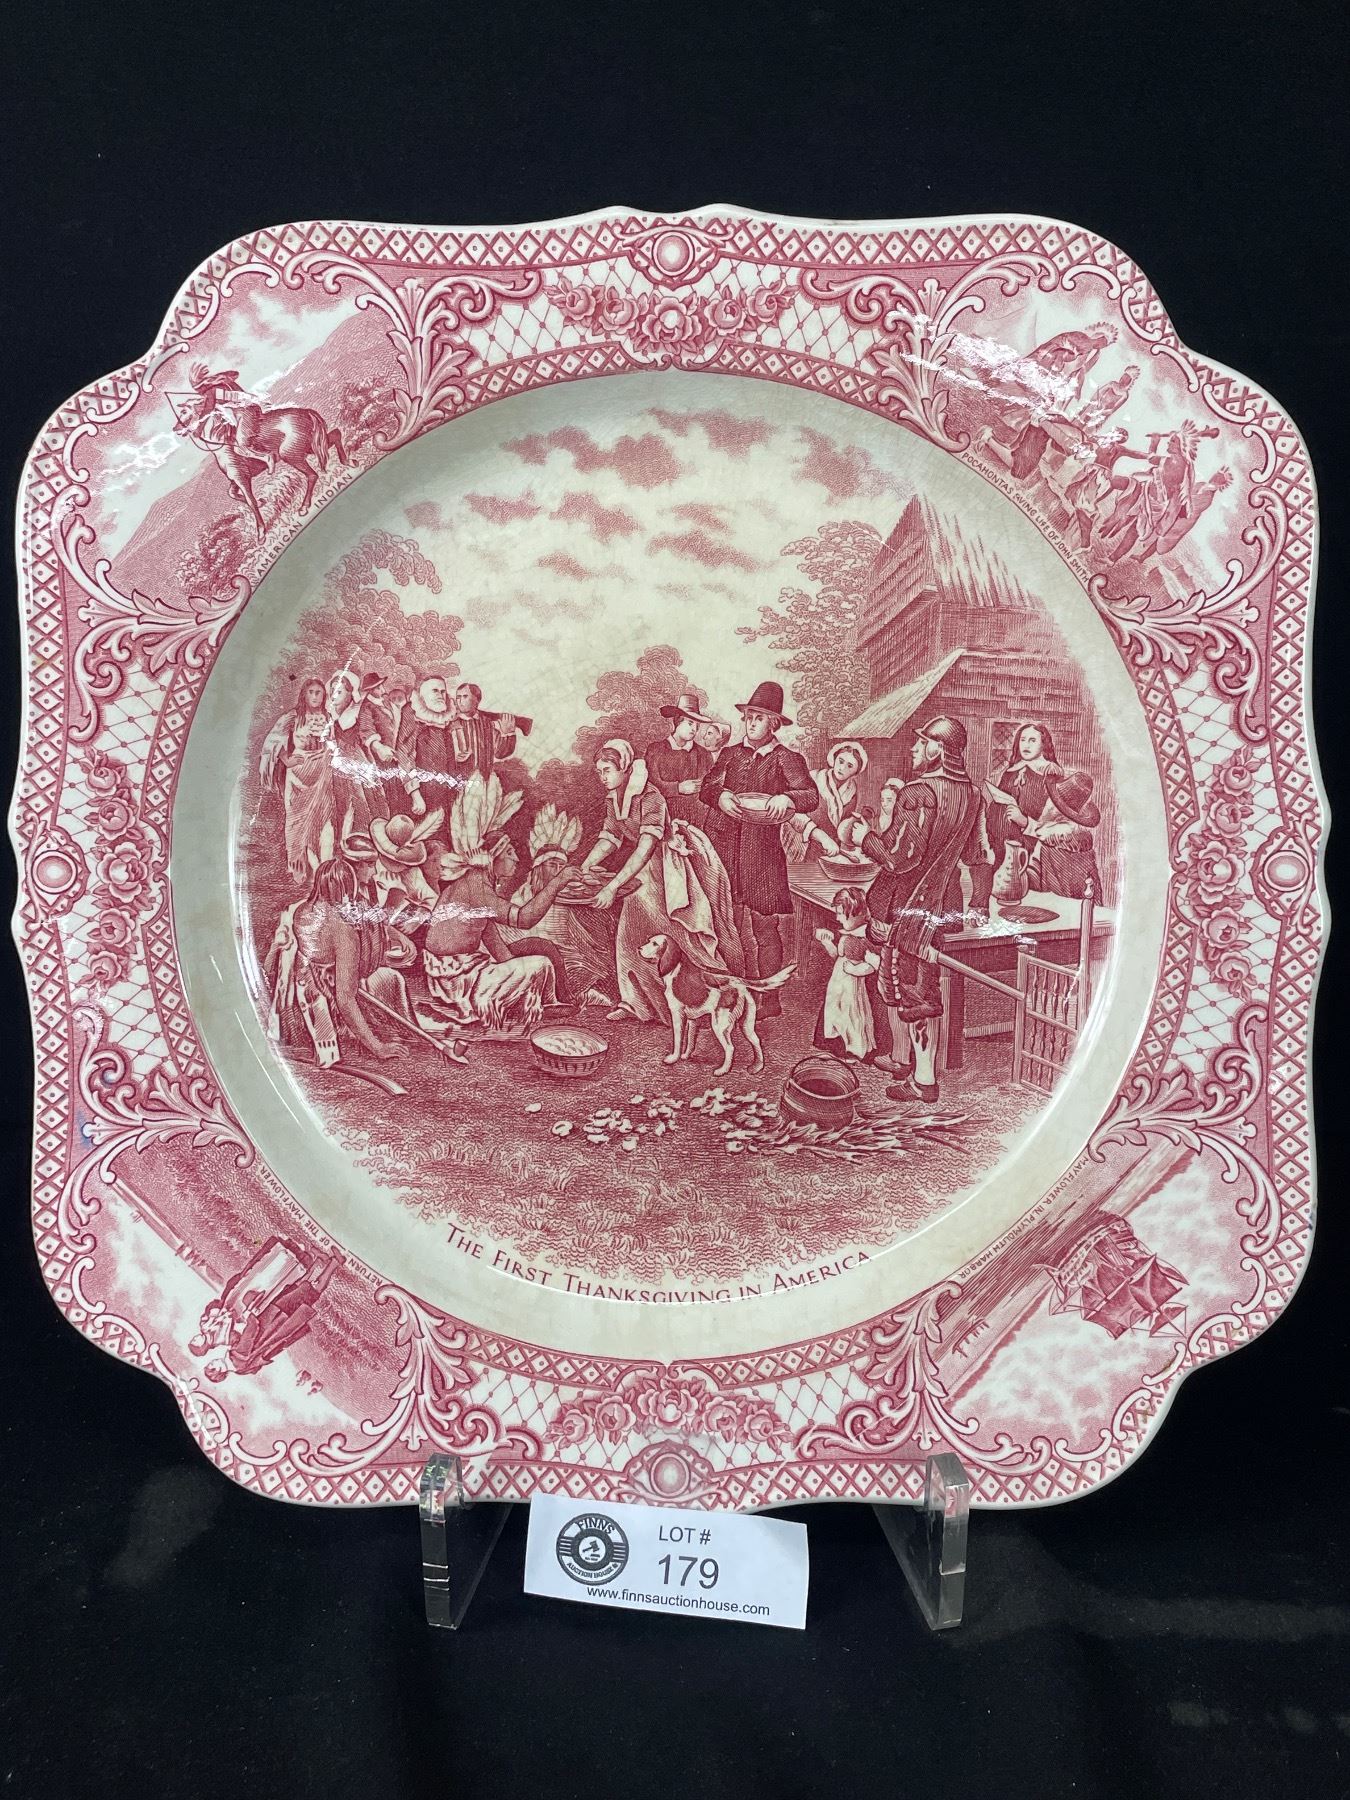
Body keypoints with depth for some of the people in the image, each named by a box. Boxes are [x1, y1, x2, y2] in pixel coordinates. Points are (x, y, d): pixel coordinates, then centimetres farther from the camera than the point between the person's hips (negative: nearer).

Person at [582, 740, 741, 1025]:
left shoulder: (650, 797, -25)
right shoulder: (613, 799, 0)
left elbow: (645, 848, -30)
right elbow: (608, 839, 3)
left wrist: (613, 887, -33)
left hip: (672, 868, -7)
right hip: (644, 873, 7)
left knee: (680, 936, -3)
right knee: (630, 935, 1)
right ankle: (635, 1001, 9)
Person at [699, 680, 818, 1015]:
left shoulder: (787, 759, 4)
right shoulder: (731, 754, 17)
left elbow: (812, 797, -6)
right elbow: (706, 787, 12)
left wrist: (786, 798, -26)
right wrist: (720, 796, -10)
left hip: (762, 852, -4)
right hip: (724, 847, 4)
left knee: (765, 928, -4)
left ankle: (770, 998, 4)